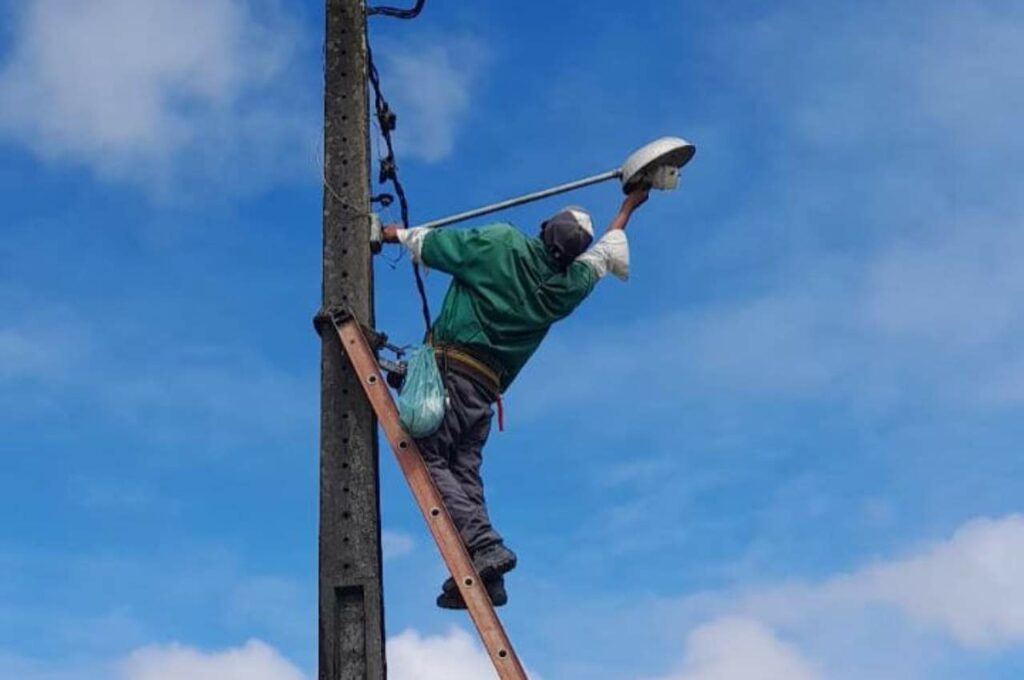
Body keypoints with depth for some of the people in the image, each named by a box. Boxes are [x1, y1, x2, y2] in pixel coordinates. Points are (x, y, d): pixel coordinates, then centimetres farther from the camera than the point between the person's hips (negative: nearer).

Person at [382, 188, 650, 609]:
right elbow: (605, 255, 32)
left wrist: (397, 234, 27)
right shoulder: (570, 284, 10)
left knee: (428, 458, -10)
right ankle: (486, 576, -6)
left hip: (451, 365, -6)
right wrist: (628, 208, 48)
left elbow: (432, 245, 5)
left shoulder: (502, 243, -5)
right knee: (465, 470, 6)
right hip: (487, 388, 6)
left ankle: (483, 546, -26)